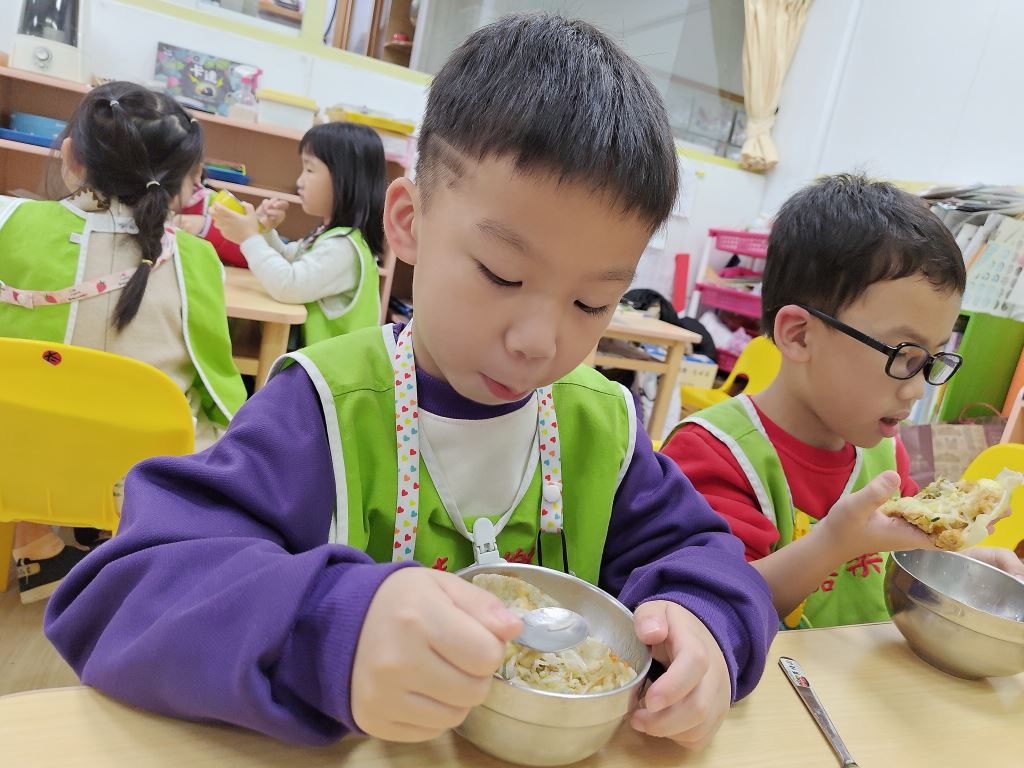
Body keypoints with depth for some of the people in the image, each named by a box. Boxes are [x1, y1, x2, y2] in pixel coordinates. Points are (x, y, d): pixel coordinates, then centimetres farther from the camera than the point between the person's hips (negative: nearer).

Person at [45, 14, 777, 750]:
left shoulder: (605, 425, -4)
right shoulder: (323, 412, -17)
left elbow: (693, 550, 2)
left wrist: (699, 622, -19)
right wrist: (327, 633, -40)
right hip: (345, 745, -2)